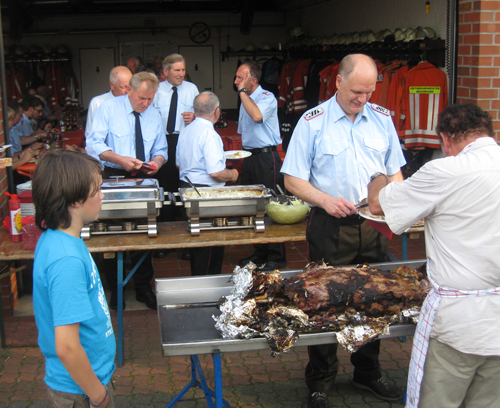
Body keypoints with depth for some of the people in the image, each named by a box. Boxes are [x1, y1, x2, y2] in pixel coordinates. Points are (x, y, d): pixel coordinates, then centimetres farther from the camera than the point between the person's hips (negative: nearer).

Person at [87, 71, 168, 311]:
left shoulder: (154, 115, 8)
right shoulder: (109, 107, -4)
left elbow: (160, 150, 13)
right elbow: (94, 143, -11)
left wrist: (157, 161, -11)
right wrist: (121, 159, -24)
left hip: (144, 179, 3)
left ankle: (144, 288, 22)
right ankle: (115, 290, 18)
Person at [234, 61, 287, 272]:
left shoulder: (267, 98, -9)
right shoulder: (245, 100, 16)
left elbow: (257, 115, -31)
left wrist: (242, 92, -20)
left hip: (266, 158, -9)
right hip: (250, 157, 9)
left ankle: (276, 257, 3)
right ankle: (260, 252, 23)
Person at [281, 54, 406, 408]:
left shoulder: (382, 118, 7)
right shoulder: (313, 122, -5)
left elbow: (395, 172, 13)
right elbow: (293, 180, -5)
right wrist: (325, 200, -21)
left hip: (374, 227, 4)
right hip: (331, 228, -4)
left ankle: (368, 373, 34)